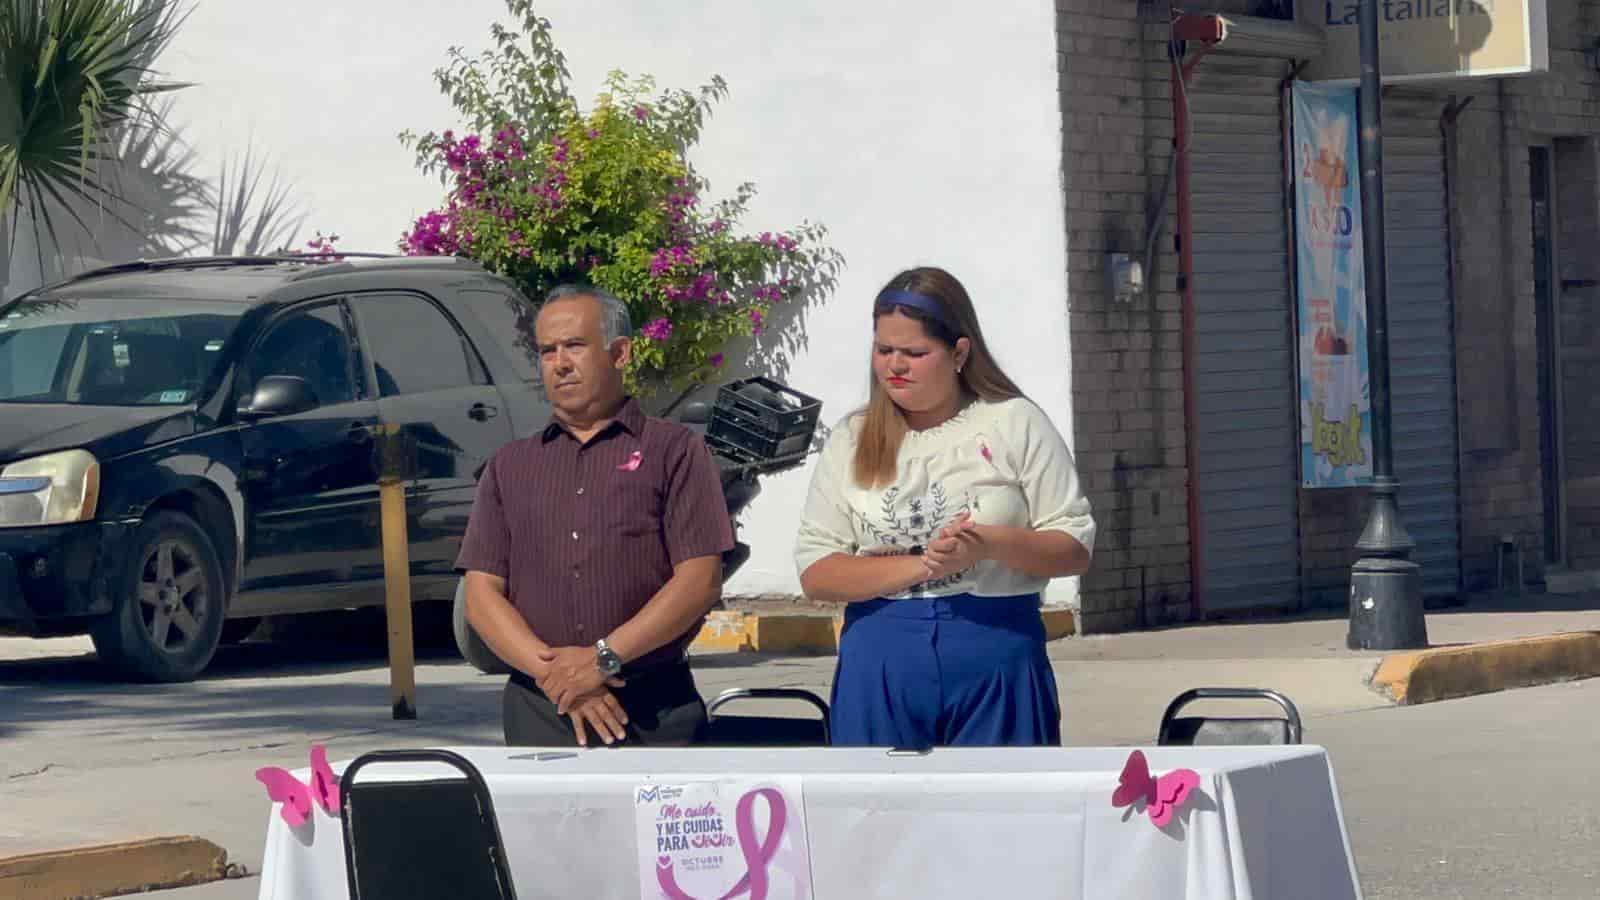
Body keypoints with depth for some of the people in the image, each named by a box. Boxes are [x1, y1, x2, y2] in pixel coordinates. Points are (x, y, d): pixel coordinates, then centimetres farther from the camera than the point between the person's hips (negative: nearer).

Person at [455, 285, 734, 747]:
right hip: (538, 709, 2)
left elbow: (701, 581, -4)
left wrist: (605, 658, -13)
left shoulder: (674, 450, 6)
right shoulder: (510, 465, 16)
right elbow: (481, 595, 7)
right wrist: (553, 673, -9)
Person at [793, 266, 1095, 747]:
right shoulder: (852, 441, 7)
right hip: (882, 664, 2)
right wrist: (920, 564, -14)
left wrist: (992, 544, -19)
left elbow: (1075, 547, 0)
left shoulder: (1015, 424, 3)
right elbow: (816, 572, 0)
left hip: (996, 663, -2)